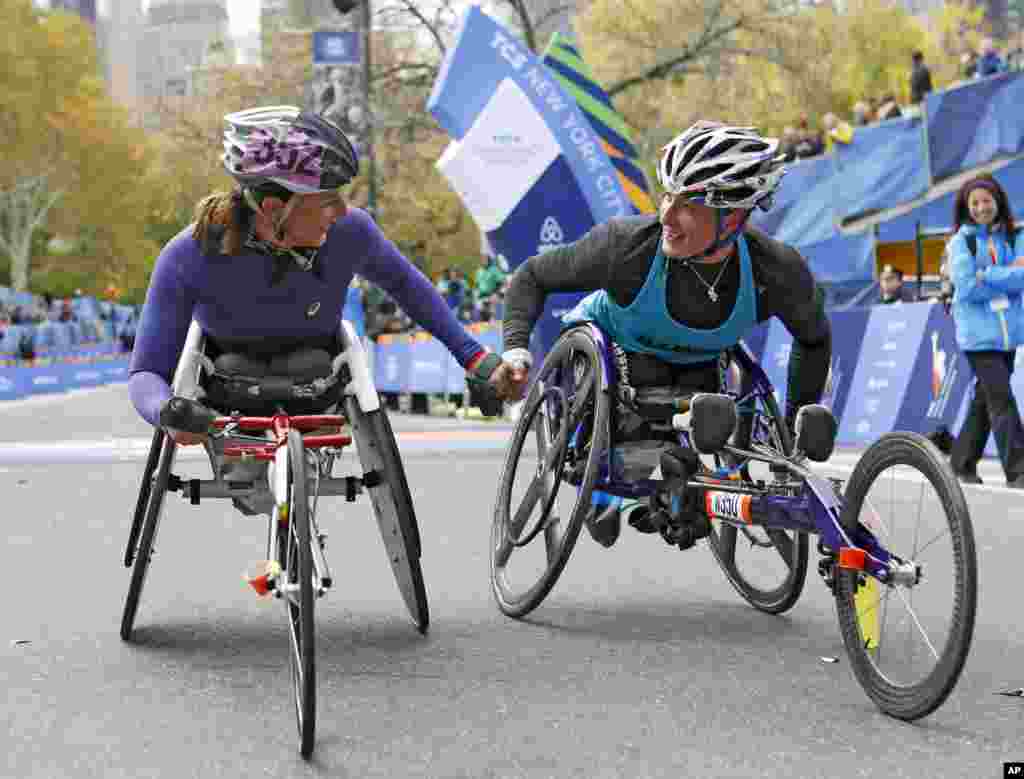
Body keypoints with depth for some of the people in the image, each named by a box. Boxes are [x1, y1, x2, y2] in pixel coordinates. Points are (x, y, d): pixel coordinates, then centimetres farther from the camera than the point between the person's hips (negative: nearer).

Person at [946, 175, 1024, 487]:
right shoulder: (962, 241, -2)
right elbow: (967, 288, -12)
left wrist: (988, 276, -17)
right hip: (979, 333, -5)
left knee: (985, 399, 12)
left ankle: (963, 462, 25)